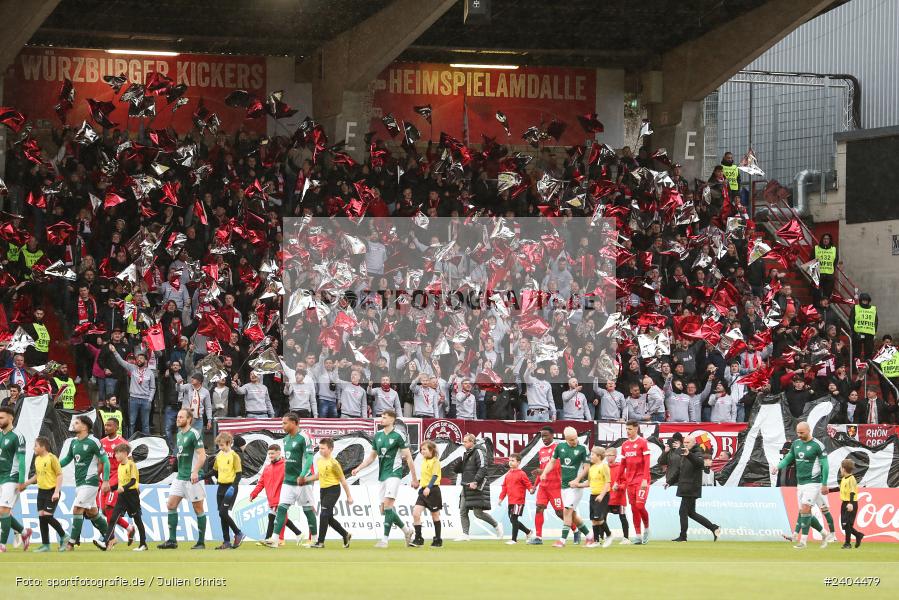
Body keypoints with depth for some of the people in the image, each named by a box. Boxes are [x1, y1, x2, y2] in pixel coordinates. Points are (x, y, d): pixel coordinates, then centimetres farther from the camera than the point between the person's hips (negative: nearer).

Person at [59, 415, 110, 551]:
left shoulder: (93, 442, -12)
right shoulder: (74, 442, 10)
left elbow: (105, 461, -11)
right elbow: (67, 459, 23)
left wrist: (106, 481, -16)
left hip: (90, 481, -8)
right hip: (79, 482, 8)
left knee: (77, 509, -13)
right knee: (91, 511, 14)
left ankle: (72, 542, -10)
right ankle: (107, 536, 27)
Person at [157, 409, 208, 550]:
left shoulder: (195, 434, -11)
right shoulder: (179, 434, 14)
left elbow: (202, 455, -17)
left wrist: (195, 471, -26)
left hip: (193, 478, -8)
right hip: (180, 477, 8)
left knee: (198, 509, 0)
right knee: (171, 505, 1)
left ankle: (201, 542, 6)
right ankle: (172, 540, 3)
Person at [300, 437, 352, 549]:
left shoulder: (333, 463, -15)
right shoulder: (319, 461, 8)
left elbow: (342, 480, -10)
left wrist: (349, 496, -7)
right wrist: (306, 479, 11)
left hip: (333, 490, -8)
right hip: (323, 490, 8)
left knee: (324, 515, -15)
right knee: (329, 518, 12)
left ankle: (320, 542, -12)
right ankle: (346, 535, 30)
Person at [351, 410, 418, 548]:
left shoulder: (398, 436, -7)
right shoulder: (378, 436, 12)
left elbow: (408, 457, -6)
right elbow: (372, 456, 22)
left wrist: (414, 478, -8)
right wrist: (358, 469, 10)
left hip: (394, 473, -7)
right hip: (382, 476, 7)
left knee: (388, 505, -16)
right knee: (384, 509, 6)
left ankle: (385, 539, -15)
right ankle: (407, 531, 22)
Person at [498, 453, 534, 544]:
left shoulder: (521, 474, -7)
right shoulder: (508, 474, 14)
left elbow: (528, 484, -8)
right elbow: (504, 487, 18)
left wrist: (531, 489, -28)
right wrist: (501, 498, 14)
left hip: (518, 501, -8)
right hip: (511, 501, 8)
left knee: (514, 519, -9)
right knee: (512, 520, 12)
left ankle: (514, 539, -1)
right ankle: (528, 532, 28)